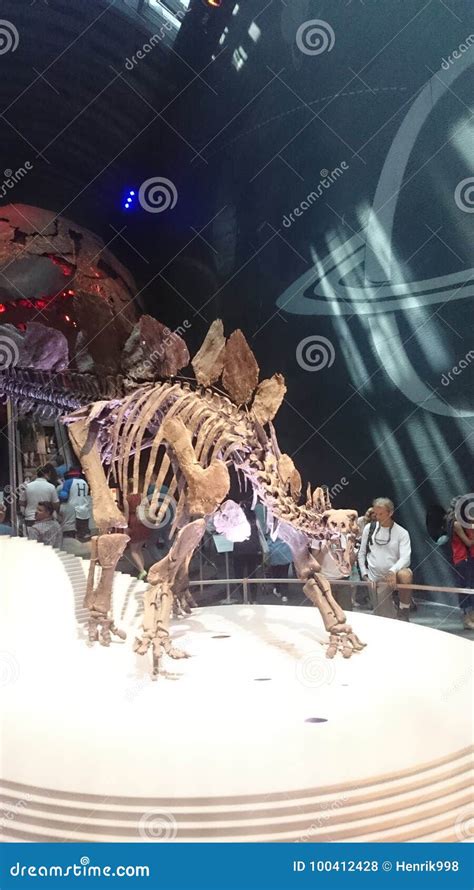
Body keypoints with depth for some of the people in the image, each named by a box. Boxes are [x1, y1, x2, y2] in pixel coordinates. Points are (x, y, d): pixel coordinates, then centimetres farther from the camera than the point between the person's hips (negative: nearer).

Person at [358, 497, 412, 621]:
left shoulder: (402, 533, -3)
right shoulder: (369, 528, 5)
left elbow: (405, 558, -15)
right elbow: (362, 553, 10)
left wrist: (393, 571, -33)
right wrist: (364, 575, 1)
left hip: (394, 575, -2)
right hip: (373, 578, 3)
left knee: (405, 574, -36)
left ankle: (403, 612, -16)